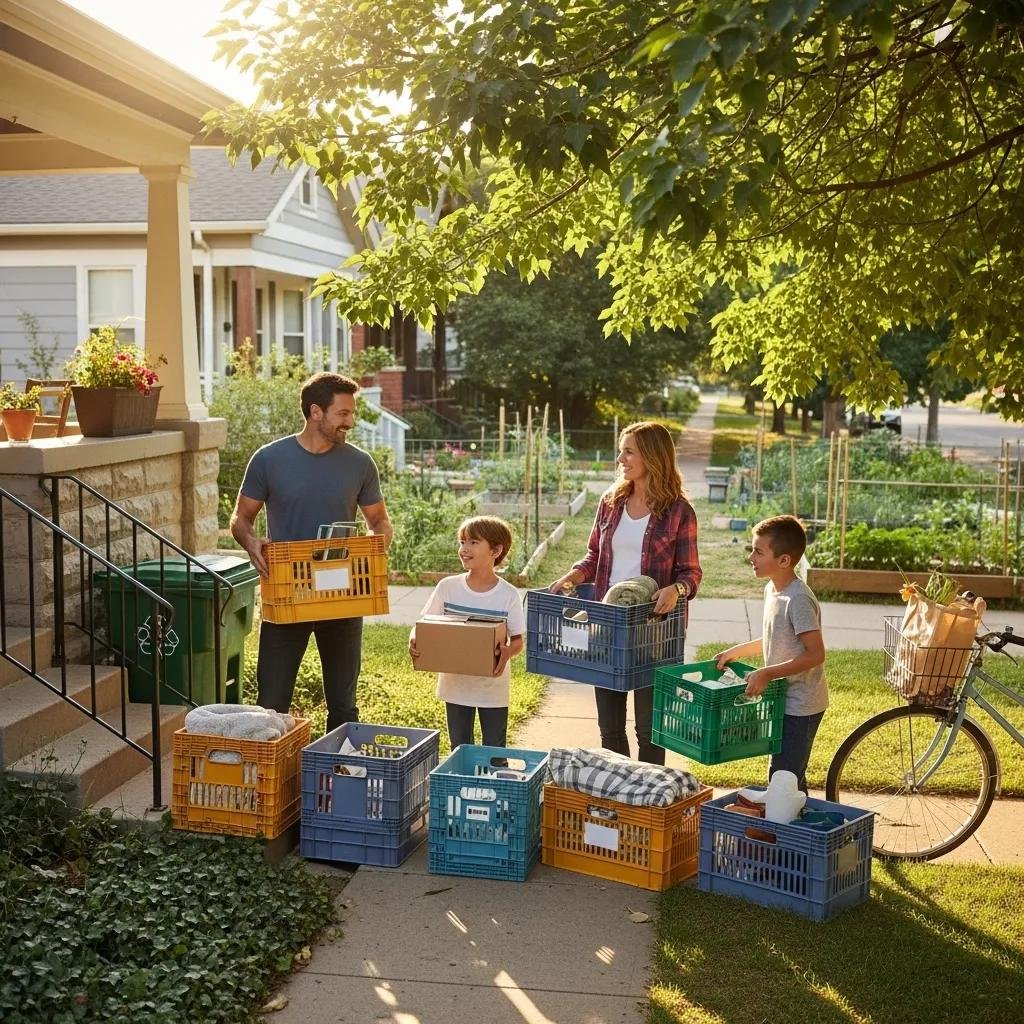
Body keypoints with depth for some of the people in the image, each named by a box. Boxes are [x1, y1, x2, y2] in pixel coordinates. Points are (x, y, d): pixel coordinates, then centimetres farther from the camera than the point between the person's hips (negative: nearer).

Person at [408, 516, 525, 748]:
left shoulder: (508, 595, -10)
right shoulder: (448, 587, -5)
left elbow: (518, 641, -5)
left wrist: (507, 652, -27)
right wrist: (414, 640, -21)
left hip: (493, 687, -2)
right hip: (455, 685, 2)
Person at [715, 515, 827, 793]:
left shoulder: (798, 599, -22)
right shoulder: (772, 589, 7)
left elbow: (815, 654, -25)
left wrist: (767, 673, -27)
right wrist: (735, 652, 15)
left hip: (800, 706, -9)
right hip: (784, 700, 9)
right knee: (791, 778, 17)